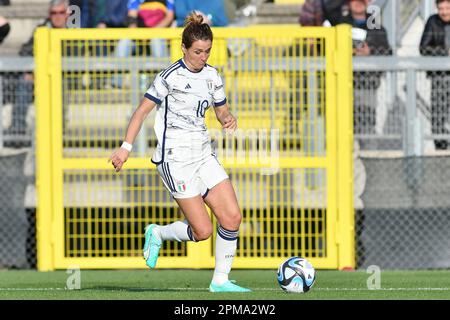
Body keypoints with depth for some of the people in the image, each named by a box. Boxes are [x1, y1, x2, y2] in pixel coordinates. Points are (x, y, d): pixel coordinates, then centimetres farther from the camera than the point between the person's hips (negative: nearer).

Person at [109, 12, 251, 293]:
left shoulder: (212, 76, 8)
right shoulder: (171, 76, -12)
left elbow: (222, 110, 19)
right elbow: (142, 110, -9)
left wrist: (229, 119, -5)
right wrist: (126, 147, -15)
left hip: (203, 154, 7)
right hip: (176, 158, -7)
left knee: (232, 217, -5)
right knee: (202, 231, -10)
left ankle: (221, 280, 8)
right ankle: (158, 234, 19)